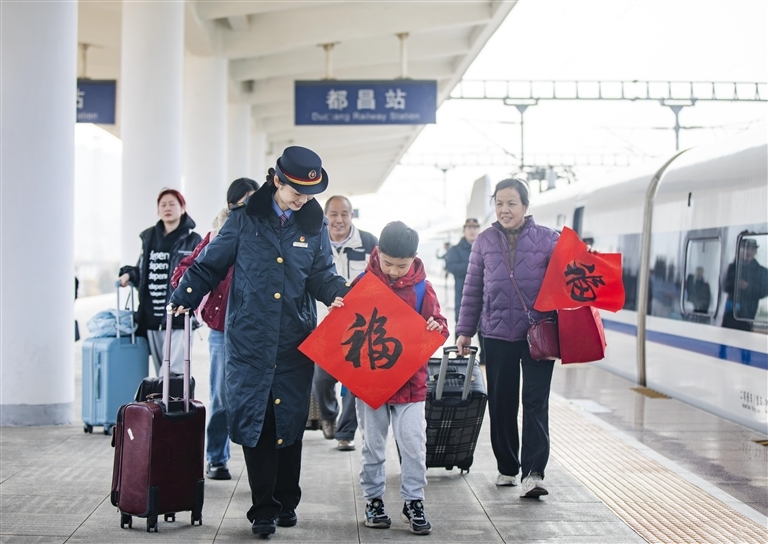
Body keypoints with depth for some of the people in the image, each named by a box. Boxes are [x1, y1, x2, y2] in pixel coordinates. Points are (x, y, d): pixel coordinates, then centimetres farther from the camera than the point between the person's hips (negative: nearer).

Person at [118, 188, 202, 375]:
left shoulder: (192, 240, 1)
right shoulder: (149, 238, 17)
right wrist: (129, 274, 5)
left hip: (177, 319, -6)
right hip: (151, 319, 6)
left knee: (173, 373, -12)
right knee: (160, 373, 10)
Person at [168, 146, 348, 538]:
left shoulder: (314, 225, 6)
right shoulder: (245, 218, -1)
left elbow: (321, 274, 7)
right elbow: (211, 264, 7)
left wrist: (338, 293, -14)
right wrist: (183, 298, 4)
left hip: (295, 343, 2)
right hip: (249, 340, -2)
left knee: (290, 421, 7)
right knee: (253, 421, -2)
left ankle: (286, 502, 22)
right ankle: (263, 510, 7)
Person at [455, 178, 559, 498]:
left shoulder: (547, 239, 2)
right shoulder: (485, 241, 9)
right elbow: (473, 289, 13)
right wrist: (465, 330, 11)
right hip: (497, 336, 3)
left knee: (536, 403, -8)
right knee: (501, 405, 8)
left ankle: (534, 473, -9)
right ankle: (506, 468, 23)